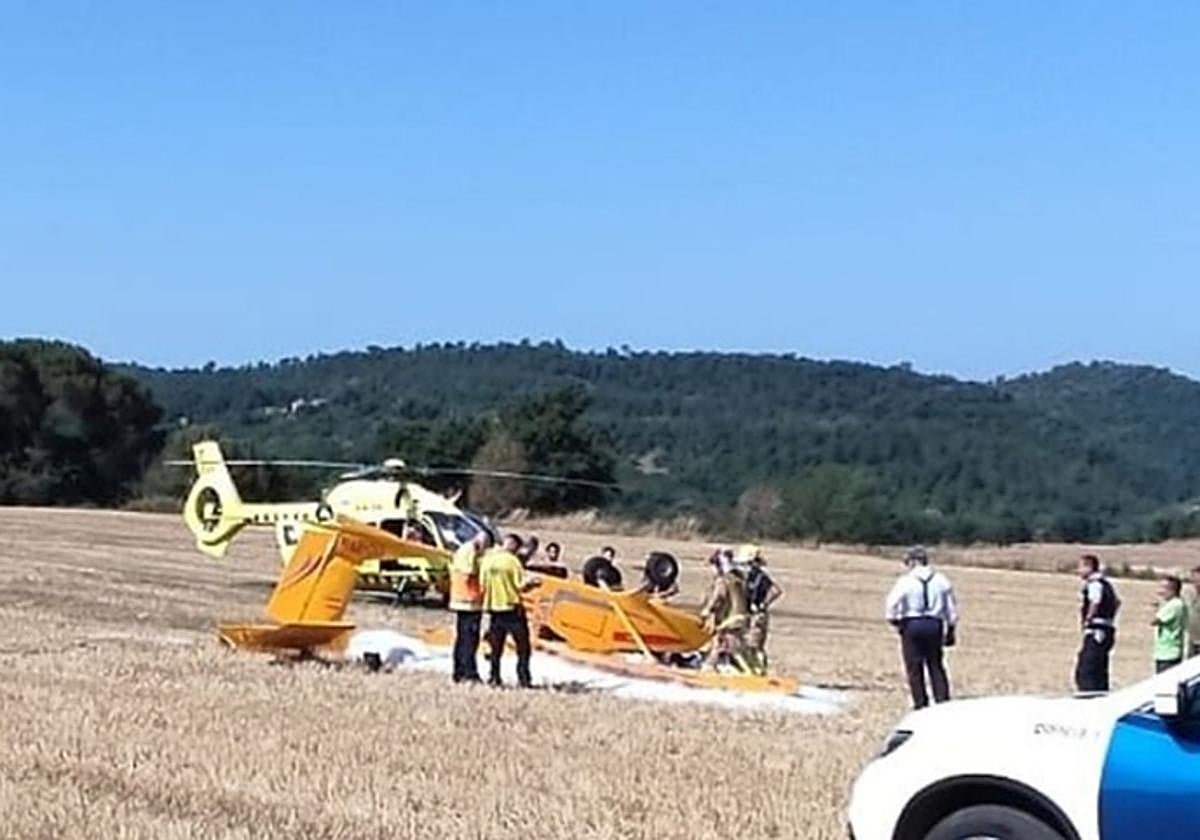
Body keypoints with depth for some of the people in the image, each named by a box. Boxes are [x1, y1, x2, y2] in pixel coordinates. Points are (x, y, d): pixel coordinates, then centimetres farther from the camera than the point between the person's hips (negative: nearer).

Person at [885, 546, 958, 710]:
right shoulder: (941, 580, 5)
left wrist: (894, 620, 3)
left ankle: (920, 704, 5)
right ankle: (942, 700, 1)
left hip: (911, 624, -3)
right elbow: (952, 608, 9)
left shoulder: (906, 581, -7)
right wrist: (950, 629, 17)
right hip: (934, 625, 3)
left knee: (914, 668, 5)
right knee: (936, 666, 10)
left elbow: (891, 603, -14)